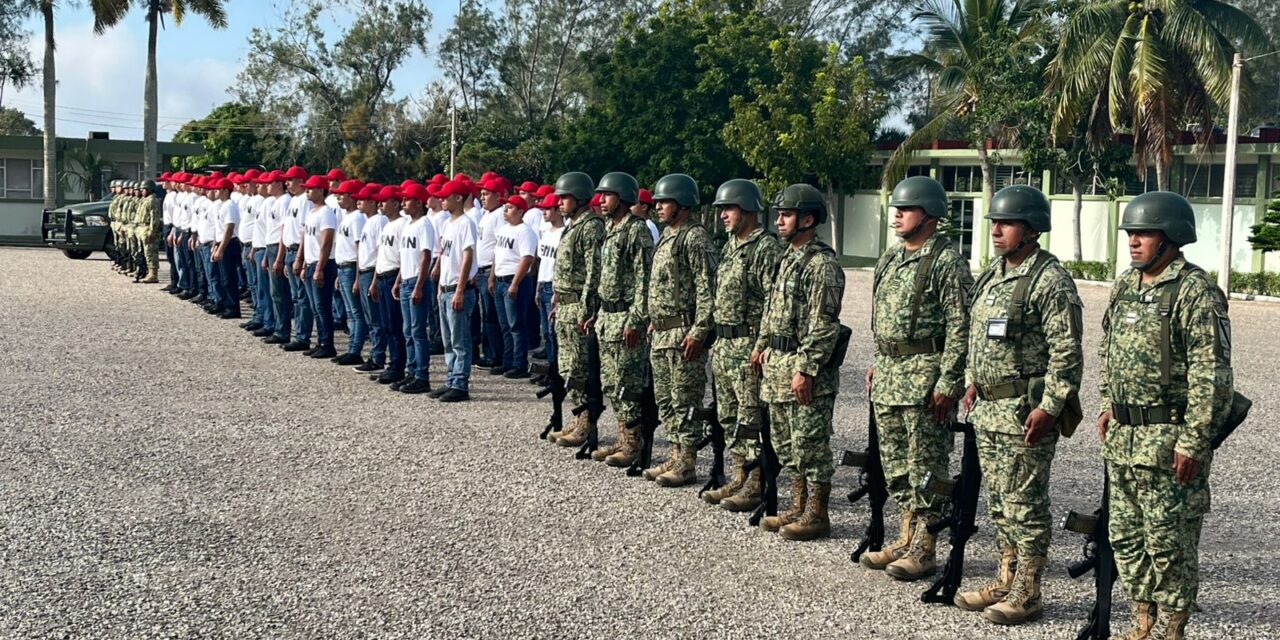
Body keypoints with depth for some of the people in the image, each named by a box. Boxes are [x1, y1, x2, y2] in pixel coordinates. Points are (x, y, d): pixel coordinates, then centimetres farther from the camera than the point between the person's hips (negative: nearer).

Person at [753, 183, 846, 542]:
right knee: (786, 442, 15)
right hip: (778, 365, 10)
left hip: (806, 368, -10)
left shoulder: (822, 264, -15)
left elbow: (823, 326, -19)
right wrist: (763, 346, 17)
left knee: (810, 444, -2)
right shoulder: (788, 259, 15)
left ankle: (817, 516, 6)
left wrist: (805, 369, -22)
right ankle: (799, 508, 24)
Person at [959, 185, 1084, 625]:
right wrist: (972, 382, 18)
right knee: (999, 500, 14)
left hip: (1026, 410, -9)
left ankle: (1027, 592, 6)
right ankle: (1006, 581, 25)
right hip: (988, 407, 9)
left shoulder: (1051, 281, -13)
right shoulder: (992, 275, 14)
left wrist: (1049, 407, -21)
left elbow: (1067, 352, -17)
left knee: (1025, 503, -2)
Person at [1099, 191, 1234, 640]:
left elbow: (1212, 376, -18)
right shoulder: (1126, 285, 11)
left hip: (1168, 439, -8)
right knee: (1126, 536, 15)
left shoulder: (1195, 293, -14)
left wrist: (1193, 442, -20)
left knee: (1170, 542, 0)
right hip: (1123, 435, 9)